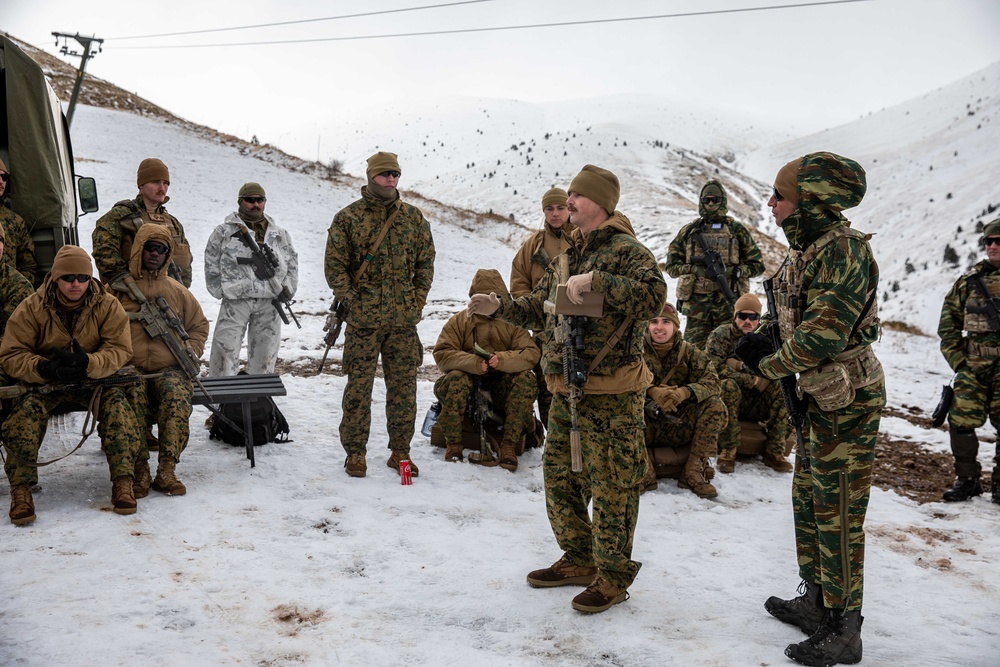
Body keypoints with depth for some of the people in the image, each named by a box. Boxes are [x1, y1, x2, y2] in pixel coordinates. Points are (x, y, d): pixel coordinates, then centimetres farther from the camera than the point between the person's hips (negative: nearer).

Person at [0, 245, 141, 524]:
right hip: (42, 381, 0)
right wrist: (46, 369, -32)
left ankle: (123, 480, -21)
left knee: (116, 402, -27)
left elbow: (120, 349, -13)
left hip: (96, 378, 0)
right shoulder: (31, 308, -8)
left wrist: (88, 364, -34)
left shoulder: (108, 306, -7)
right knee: (27, 407, -29)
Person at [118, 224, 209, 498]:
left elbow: (199, 325, 27)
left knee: (177, 398, -31)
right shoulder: (119, 290, 13)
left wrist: (191, 350, 8)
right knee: (133, 397, -34)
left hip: (168, 367, 1)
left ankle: (166, 471, -28)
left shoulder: (177, 291, 19)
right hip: (130, 367, -1)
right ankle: (139, 472, -28)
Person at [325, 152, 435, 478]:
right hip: (363, 319, -3)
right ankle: (355, 452, 14)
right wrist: (351, 301, -8)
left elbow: (425, 260, 13)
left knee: (403, 386, 7)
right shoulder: (348, 218, 0)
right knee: (359, 387, 2)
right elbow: (335, 265, 0)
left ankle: (400, 451, 18)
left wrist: (418, 300, 4)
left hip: (404, 319, 3)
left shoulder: (413, 217, 9)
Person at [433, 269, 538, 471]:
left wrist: (502, 360, -28)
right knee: (455, 379, -33)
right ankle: (453, 444, -19)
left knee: (526, 378, -27)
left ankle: (509, 446, -26)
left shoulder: (513, 323, 8)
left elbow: (532, 354, -8)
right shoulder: (458, 321, 5)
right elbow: (442, 355, -9)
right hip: (468, 379, -1)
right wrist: (473, 363, -27)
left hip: (500, 389, 1)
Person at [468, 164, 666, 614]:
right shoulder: (568, 255, 16)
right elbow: (539, 311, 23)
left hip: (611, 392, -9)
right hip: (565, 390, 9)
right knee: (560, 476, 16)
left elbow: (654, 295, -28)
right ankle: (579, 559, 32)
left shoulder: (626, 251, -10)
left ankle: (613, 575, 14)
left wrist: (597, 281, -32)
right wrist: (499, 307, 7)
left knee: (611, 485, -1)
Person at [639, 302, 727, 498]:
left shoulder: (688, 352, 4)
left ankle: (693, 471, -17)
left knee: (715, 405, -21)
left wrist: (685, 392, -30)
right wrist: (651, 392, -34)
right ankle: (645, 472, -25)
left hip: (679, 427, 2)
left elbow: (711, 381, -10)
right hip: (645, 427, -2)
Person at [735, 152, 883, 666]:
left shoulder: (844, 248, -20)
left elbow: (824, 332, -25)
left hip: (848, 397, -10)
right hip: (822, 393, 10)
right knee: (808, 499, 18)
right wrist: (764, 347, -1)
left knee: (836, 513, -1)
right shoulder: (807, 249, 9)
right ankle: (816, 603, 34)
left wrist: (768, 366, -11)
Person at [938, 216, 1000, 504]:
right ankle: (967, 479, 10)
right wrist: (957, 360, 3)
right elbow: (948, 323, 12)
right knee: (960, 420, -5)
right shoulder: (968, 282, 9)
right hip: (973, 365, 2)